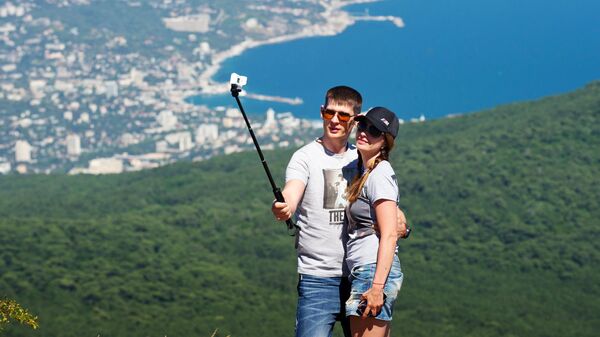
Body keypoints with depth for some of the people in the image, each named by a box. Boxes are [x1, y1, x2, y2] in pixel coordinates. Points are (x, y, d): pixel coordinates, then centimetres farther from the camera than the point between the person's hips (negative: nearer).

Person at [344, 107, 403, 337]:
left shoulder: (380, 175, -11)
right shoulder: (364, 171, 17)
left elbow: (389, 235, -18)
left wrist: (377, 286, -23)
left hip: (374, 272, -10)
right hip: (361, 272, 10)